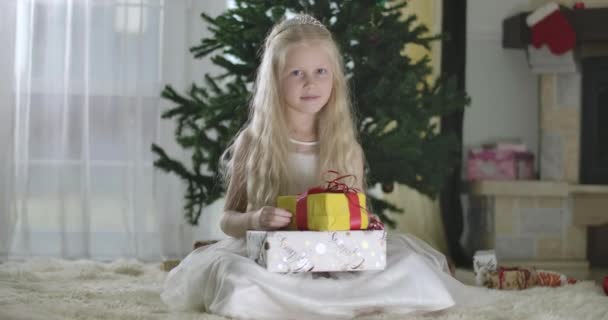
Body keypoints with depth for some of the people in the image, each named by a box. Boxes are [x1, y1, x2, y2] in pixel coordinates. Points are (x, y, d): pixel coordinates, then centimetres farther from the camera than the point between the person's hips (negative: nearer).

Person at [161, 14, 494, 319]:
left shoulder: (346, 147, 6)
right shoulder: (253, 142, 0)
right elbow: (228, 219, 5)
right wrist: (256, 220, -18)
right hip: (268, 257, -2)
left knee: (412, 269, -21)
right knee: (239, 284, -36)